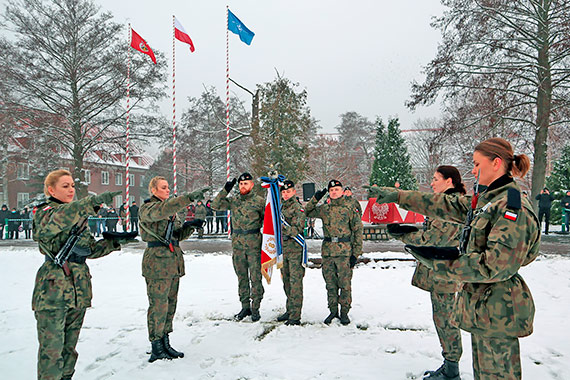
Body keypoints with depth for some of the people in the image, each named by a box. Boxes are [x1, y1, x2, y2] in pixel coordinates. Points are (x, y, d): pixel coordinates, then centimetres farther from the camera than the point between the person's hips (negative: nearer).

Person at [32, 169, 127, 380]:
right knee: (51, 349, -5)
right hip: (53, 293, -7)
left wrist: (113, 242, 1)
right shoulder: (45, 213, -4)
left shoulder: (78, 216, 17)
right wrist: (93, 201, -41)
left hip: (79, 291, 7)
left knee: (69, 347, 14)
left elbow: (91, 249, 19)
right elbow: (58, 219, -30)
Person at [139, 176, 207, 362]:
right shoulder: (148, 208, -6)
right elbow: (162, 210, -29)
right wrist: (189, 197, -37)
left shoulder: (171, 210, 18)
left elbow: (179, 235, 19)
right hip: (157, 261, -8)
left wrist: (187, 227, -4)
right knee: (158, 305, -5)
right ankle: (156, 348, 4)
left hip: (174, 261, 8)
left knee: (170, 303, 11)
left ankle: (165, 343, 21)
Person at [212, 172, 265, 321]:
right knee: (241, 276, 10)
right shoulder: (233, 201, 8)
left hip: (254, 244, -4)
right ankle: (245, 306, 21)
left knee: (255, 277, -1)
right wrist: (225, 190, -8)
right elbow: (215, 205, 1)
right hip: (238, 244, 4)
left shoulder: (259, 201, -1)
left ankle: (255, 308, 9)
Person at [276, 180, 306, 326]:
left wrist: (285, 226, -32)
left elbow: (298, 229, -18)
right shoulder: (282, 207, 15)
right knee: (286, 281, 14)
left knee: (295, 282, -6)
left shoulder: (298, 208, -9)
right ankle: (289, 311, 25)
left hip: (295, 249, -8)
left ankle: (295, 316, -3)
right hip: (283, 249, 8)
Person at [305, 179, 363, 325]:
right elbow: (308, 212, 20)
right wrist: (315, 198, 4)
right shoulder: (325, 208, 10)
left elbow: (358, 230, -1)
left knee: (345, 283, 1)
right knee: (330, 283, 10)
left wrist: (355, 253, -5)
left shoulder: (350, 207, 0)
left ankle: (344, 312, 15)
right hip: (328, 251, 4)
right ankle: (333, 310, 22)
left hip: (344, 251, -4)